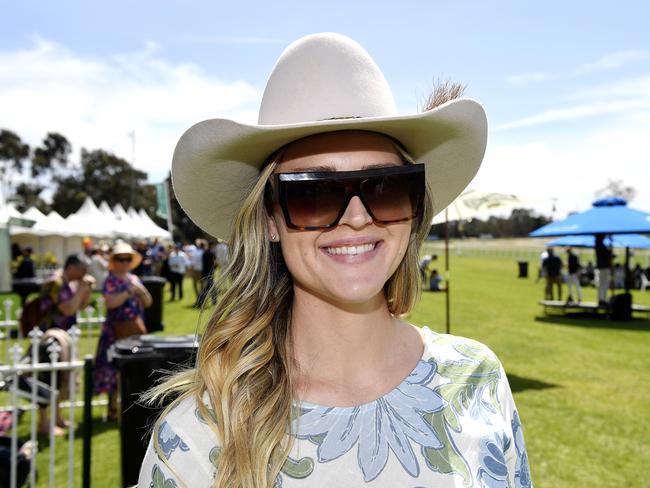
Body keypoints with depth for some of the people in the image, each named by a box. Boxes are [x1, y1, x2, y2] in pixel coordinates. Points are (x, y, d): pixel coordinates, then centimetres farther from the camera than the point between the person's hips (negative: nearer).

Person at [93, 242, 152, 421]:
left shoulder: (134, 279, 12)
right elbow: (110, 302, -20)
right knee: (115, 368, -2)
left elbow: (148, 302, 12)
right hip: (117, 331, -6)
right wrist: (129, 292, -20)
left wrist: (142, 292, -6)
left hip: (137, 330, 6)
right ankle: (113, 409, 8)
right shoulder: (110, 281, -5)